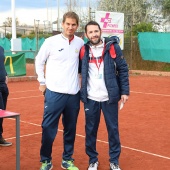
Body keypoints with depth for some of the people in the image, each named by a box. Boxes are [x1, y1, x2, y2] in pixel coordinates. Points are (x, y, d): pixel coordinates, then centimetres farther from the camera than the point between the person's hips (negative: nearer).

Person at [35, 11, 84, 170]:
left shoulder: (80, 42, 4)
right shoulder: (51, 41, -4)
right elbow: (39, 61, 6)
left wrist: (79, 79, 12)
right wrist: (42, 82, 4)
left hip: (73, 93, 3)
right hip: (54, 92, -3)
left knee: (70, 129, 11)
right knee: (48, 129, 0)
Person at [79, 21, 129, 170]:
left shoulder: (112, 47, -4)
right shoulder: (83, 50, 2)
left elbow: (123, 70, -1)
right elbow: (79, 70, 10)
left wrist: (125, 91, -5)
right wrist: (81, 93, -2)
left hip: (110, 97, -1)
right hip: (90, 98, 2)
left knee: (113, 129, 7)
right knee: (90, 130, 9)